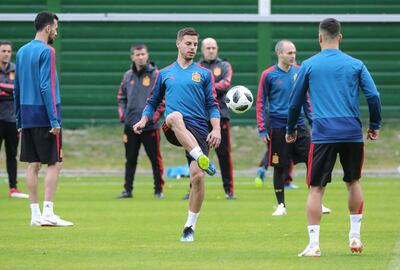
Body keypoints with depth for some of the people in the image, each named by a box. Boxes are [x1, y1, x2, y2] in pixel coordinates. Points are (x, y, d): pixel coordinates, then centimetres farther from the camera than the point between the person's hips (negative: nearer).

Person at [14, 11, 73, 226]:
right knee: (54, 163, -3)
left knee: (33, 164, 7)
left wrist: (19, 120, 21)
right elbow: (46, 87, -17)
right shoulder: (46, 51, -10)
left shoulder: (22, 51, 13)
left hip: (27, 117, 7)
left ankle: (35, 214, 7)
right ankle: (47, 213, -11)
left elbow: (16, 89, 16)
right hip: (43, 115, -7)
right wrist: (54, 120, -17)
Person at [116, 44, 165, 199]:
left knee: (155, 159, -1)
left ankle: (158, 190, 7)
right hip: (130, 126, 4)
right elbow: (121, 97, 20)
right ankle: (128, 189, 13)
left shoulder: (156, 75, -2)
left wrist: (155, 115, -10)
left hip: (150, 126, -4)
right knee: (130, 160, 8)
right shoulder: (128, 76, 11)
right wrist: (122, 114, 7)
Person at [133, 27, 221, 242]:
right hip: (173, 130, 0)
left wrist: (216, 129, -5)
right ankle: (202, 159, -51)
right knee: (175, 117, -39)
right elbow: (153, 101, 25)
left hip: (198, 131, 0)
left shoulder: (204, 74, 13)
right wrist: (144, 120, 7)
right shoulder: (165, 74, 17)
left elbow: (212, 105, 9)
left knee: (197, 176, -13)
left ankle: (190, 227, 1)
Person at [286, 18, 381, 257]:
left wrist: (291, 129, 23)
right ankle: (355, 236, 20)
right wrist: (375, 126, 13)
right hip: (352, 133, 2)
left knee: (316, 188, 0)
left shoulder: (309, 65, 5)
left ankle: (314, 244, -8)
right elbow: (373, 96, 1)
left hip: (323, 134, -2)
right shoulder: (355, 65, 7)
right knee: (353, 182, 20)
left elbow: (295, 101, 10)